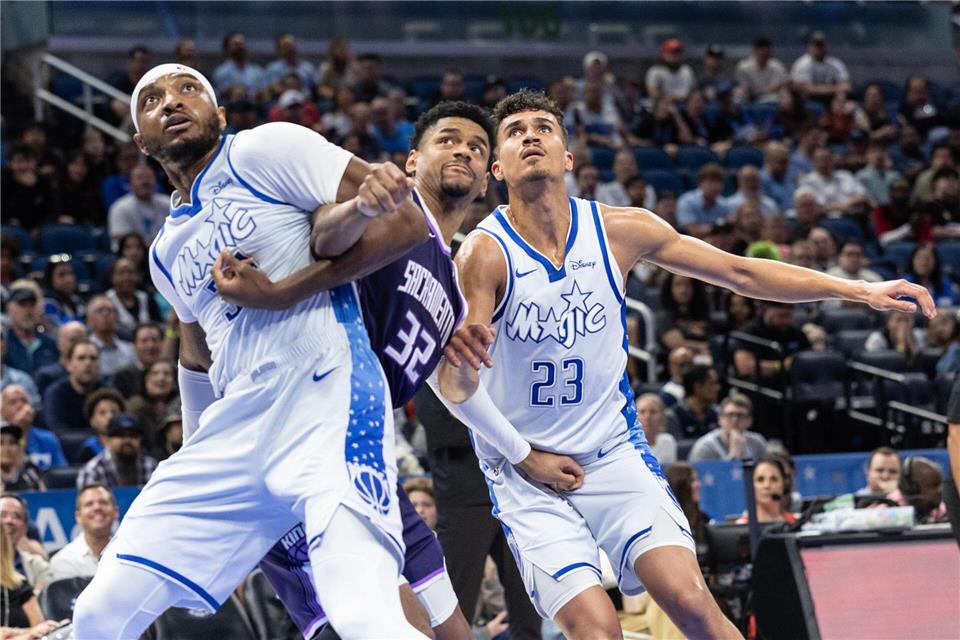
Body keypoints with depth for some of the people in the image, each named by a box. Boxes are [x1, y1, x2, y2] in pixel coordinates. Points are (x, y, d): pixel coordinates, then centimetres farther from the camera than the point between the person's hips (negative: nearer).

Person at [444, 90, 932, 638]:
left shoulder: (619, 231, -4)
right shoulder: (486, 252, -17)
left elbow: (739, 272, 5)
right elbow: (461, 389, -29)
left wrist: (861, 291, 0)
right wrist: (459, 350, -54)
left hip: (614, 451, 3)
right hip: (524, 469, -3)